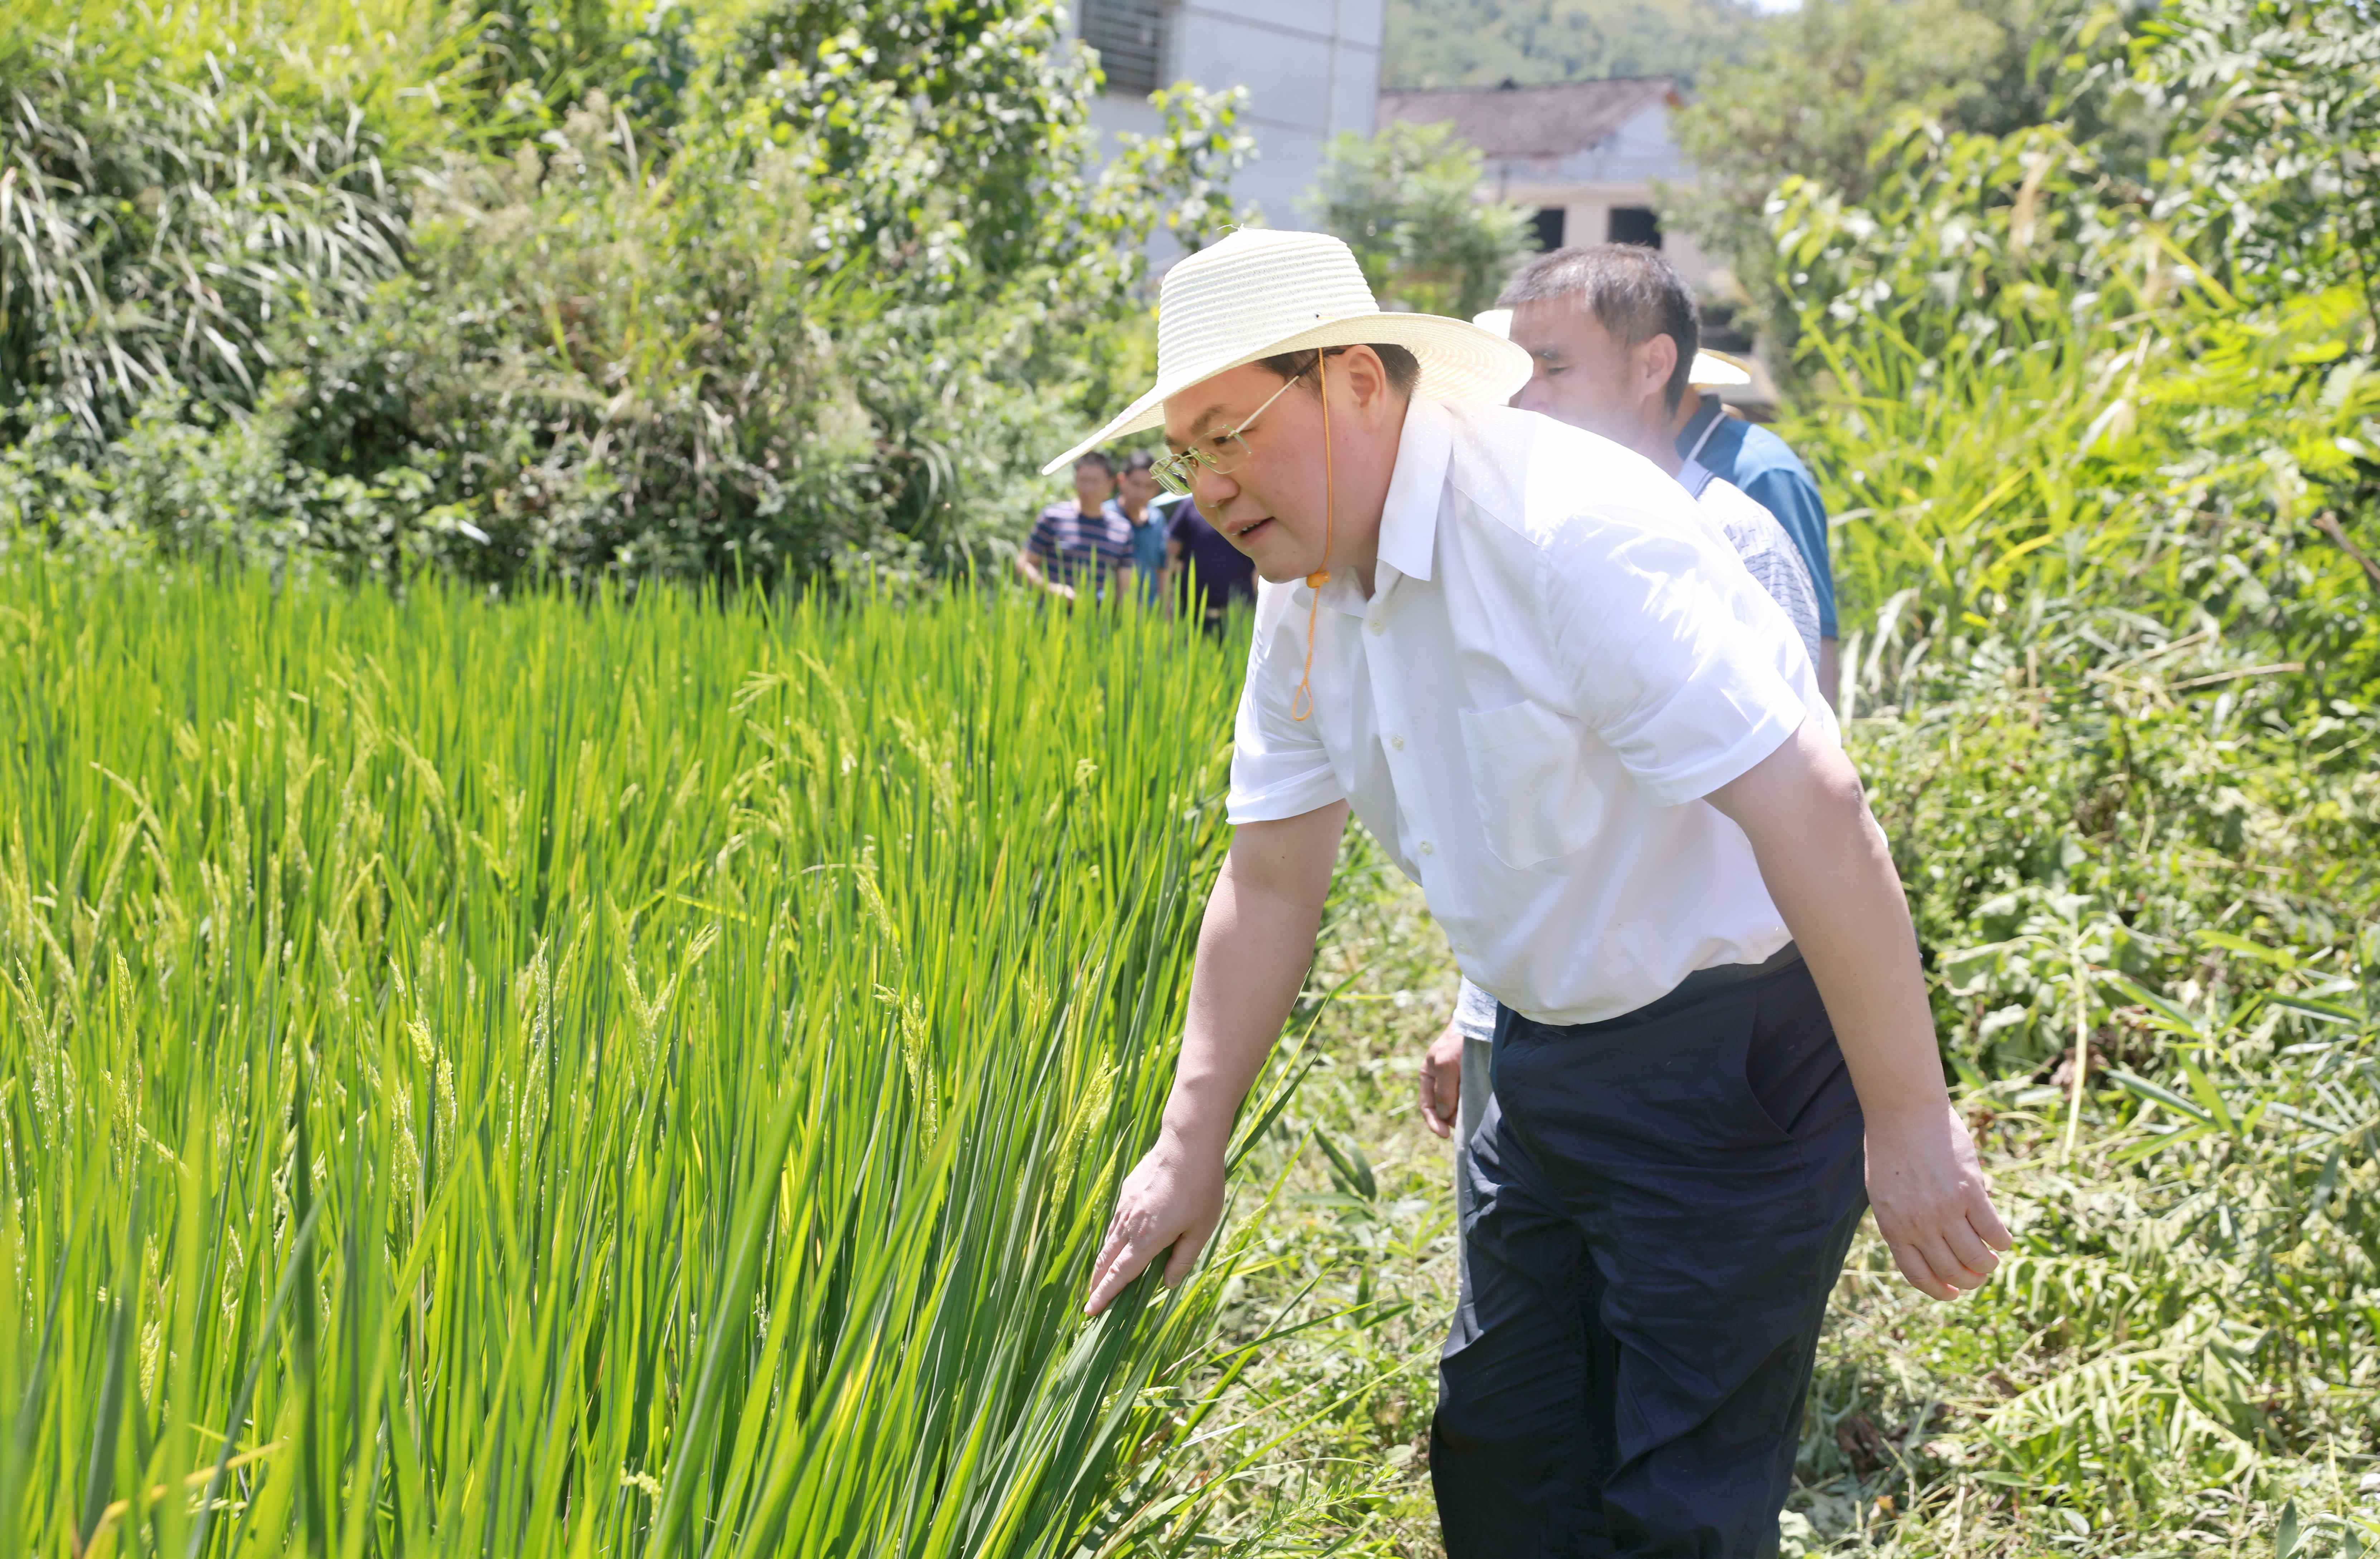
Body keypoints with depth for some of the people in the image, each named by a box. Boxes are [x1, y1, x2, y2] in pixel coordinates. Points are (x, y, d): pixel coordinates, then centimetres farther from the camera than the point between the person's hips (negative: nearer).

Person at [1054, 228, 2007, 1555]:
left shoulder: (1566, 528, -26)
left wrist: (1909, 1122, -26)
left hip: (1739, 1062, -8)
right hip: (1552, 1057, 8)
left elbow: (1813, 810, -29)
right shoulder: (1307, 597, 2)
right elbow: (1271, 881, 9)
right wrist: (1191, 1147, 9)